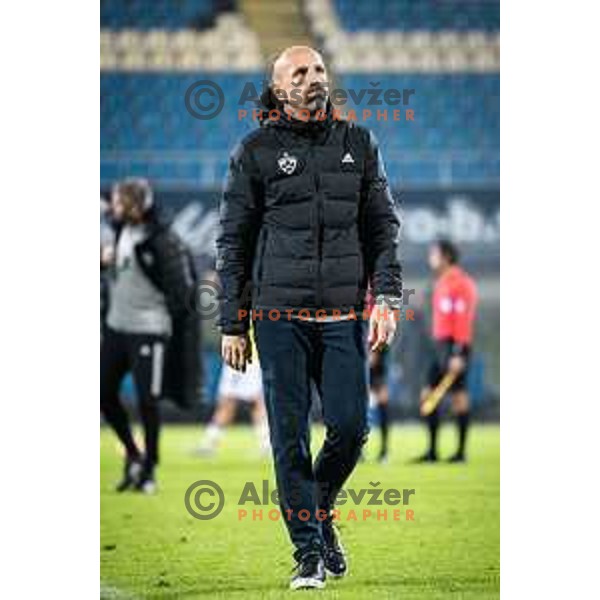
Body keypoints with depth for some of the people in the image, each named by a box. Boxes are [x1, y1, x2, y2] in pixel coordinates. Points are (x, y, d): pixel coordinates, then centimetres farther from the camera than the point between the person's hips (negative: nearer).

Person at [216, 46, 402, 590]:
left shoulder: (358, 144, 10)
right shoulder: (256, 152, 3)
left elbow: (383, 225, 11)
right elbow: (234, 241, 5)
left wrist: (387, 298, -2)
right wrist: (232, 325, 2)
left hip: (344, 315, 2)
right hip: (280, 314, -2)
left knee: (351, 427, -4)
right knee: (290, 436, -2)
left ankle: (321, 510, 24)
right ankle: (309, 554, 6)